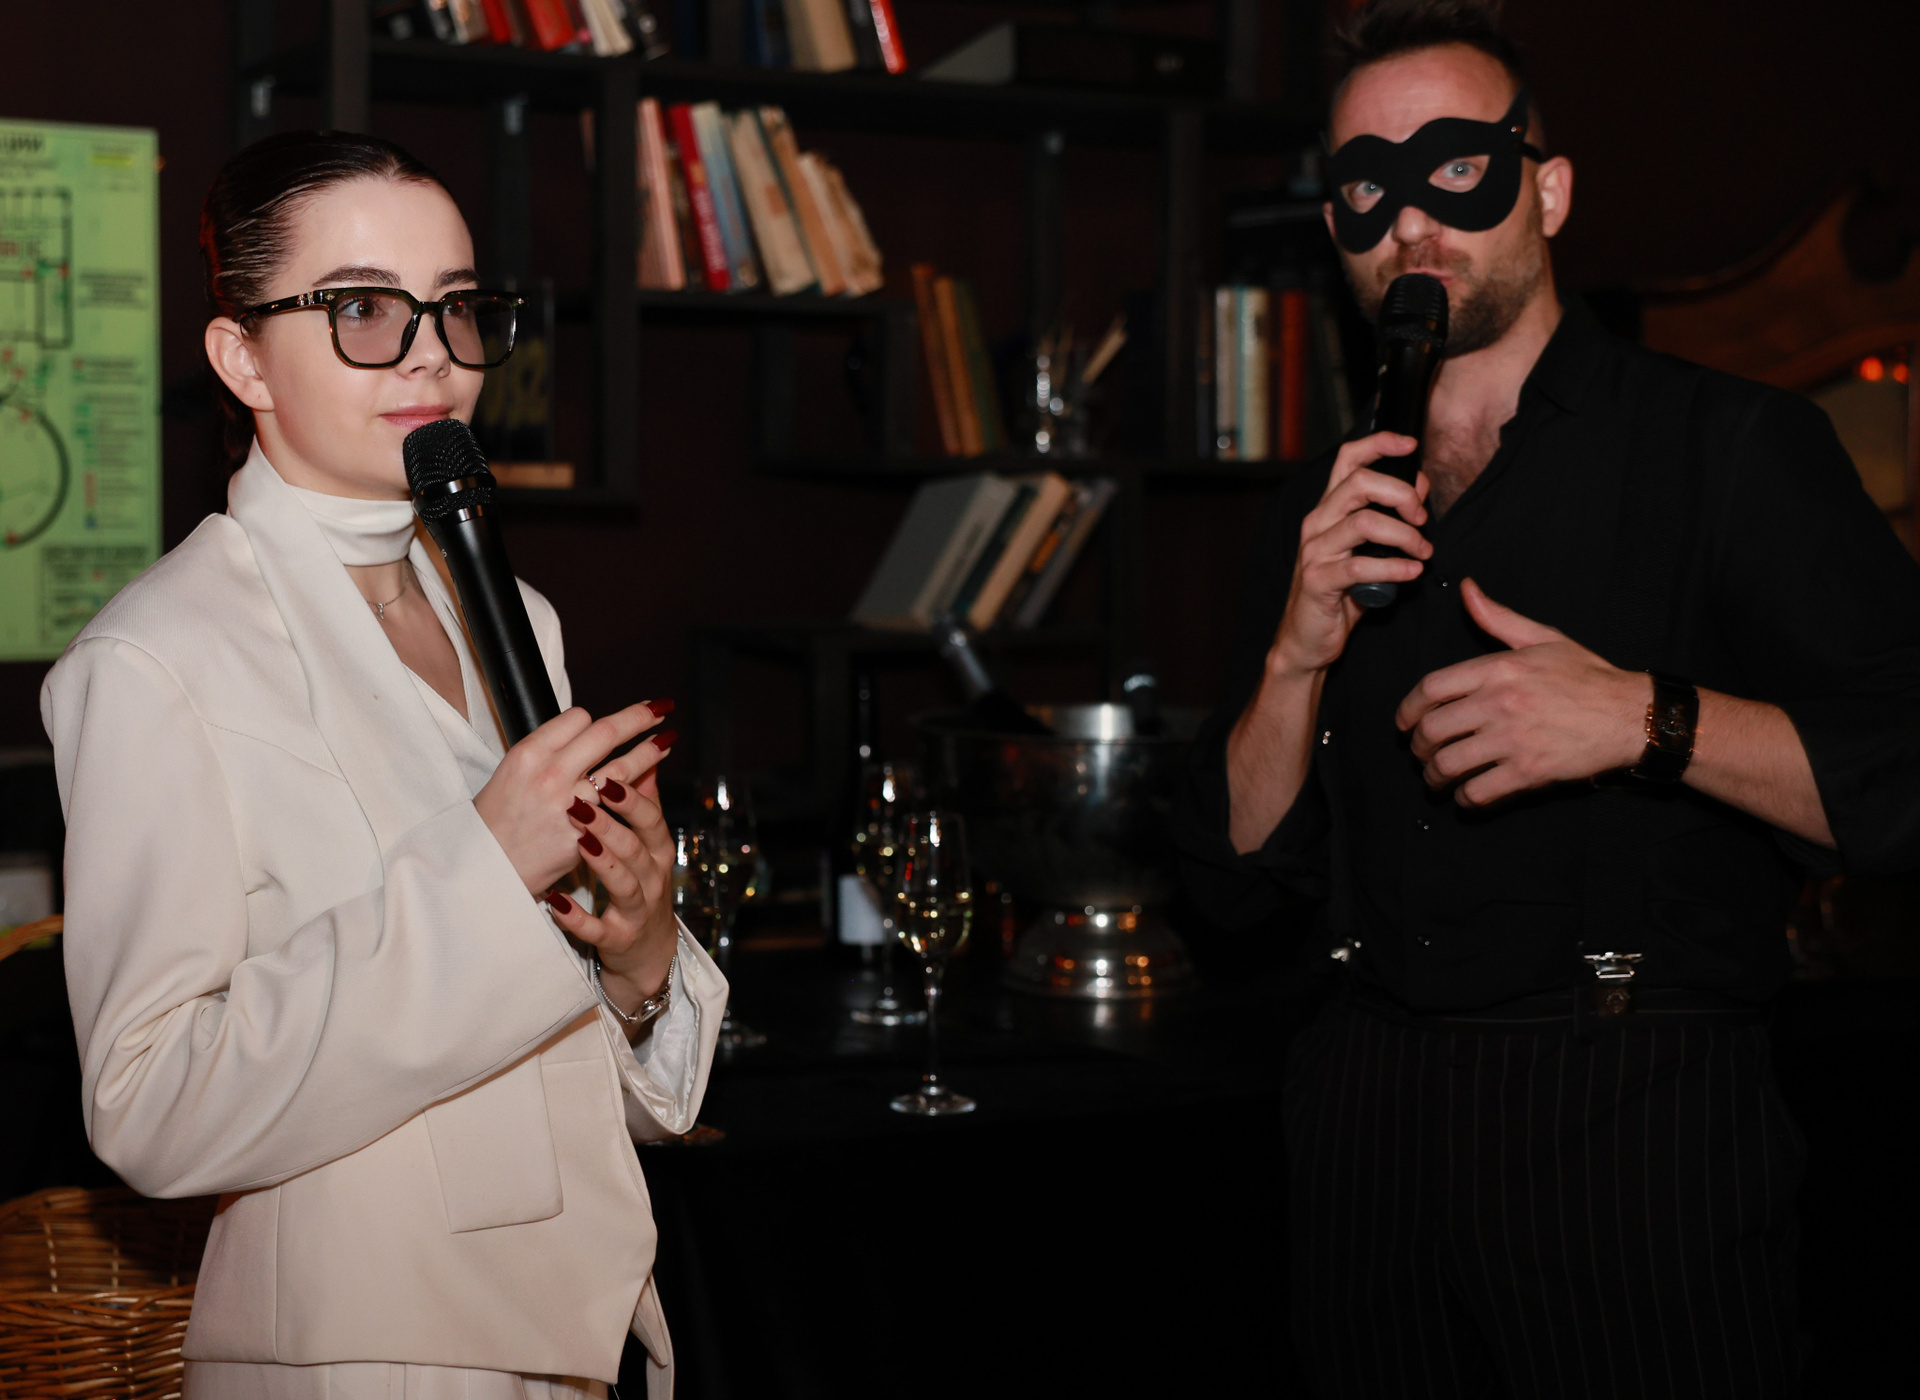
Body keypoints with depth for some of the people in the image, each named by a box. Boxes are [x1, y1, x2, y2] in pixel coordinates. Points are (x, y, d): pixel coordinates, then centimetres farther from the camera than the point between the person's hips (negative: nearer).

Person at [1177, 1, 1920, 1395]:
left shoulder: (1733, 446, -2)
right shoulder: (1325, 510, 12)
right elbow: (1241, 881, 9)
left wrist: (1644, 719, -22)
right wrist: (1297, 657, -7)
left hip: (1635, 1116, -4)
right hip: (1373, 1111, 5)